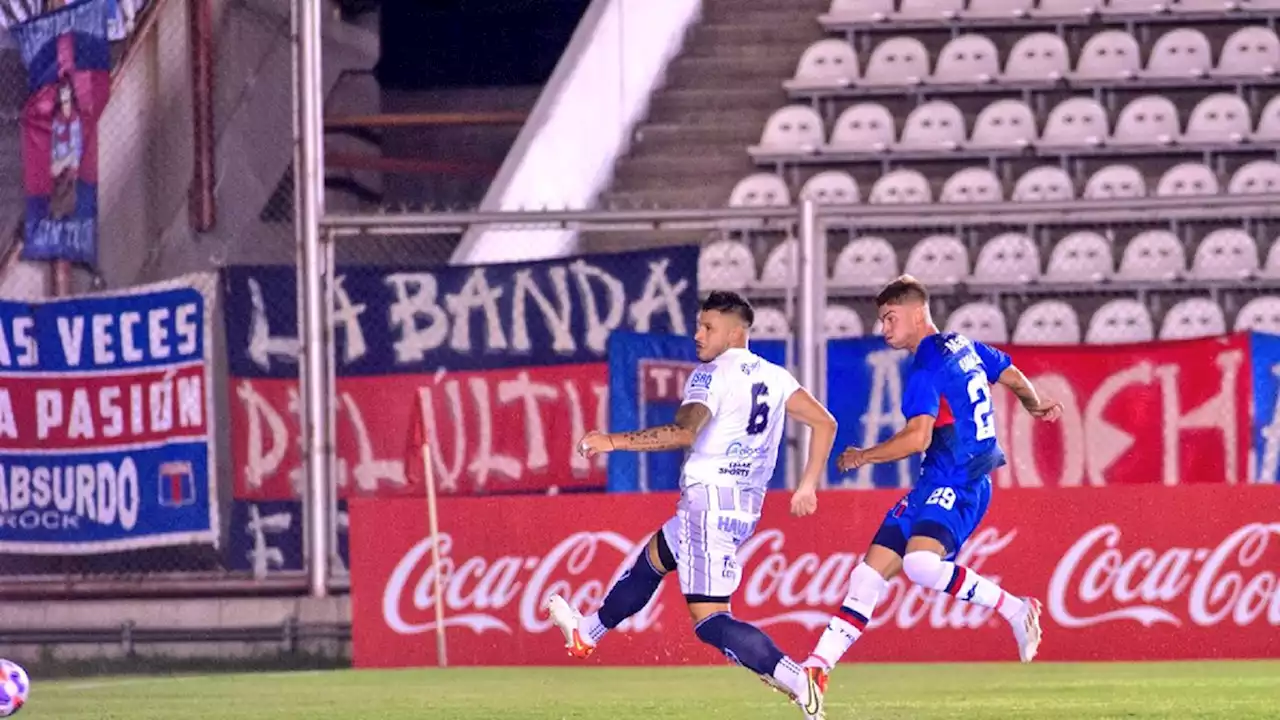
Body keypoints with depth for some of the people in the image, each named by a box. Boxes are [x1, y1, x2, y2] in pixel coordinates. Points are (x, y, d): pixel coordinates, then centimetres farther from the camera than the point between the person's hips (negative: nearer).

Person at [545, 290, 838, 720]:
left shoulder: (712, 374, -9)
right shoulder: (774, 377, 14)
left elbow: (684, 432, -25)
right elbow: (824, 422, 12)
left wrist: (613, 441, -20)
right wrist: (808, 486, 19)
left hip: (710, 499, -9)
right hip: (746, 506, 9)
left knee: (710, 620, -11)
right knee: (652, 558, 29)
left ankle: (799, 683, -22)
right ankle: (587, 633, 45)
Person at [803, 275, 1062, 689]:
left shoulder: (926, 369, -13)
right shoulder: (963, 347, 14)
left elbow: (918, 438, -22)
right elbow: (1015, 379, 26)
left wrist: (862, 457, -10)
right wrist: (1036, 407, 44)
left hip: (956, 484, -10)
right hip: (937, 484, 10)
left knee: (920, 562, -34)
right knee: (870, 572, 5)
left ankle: (1016, 610, -18)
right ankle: (816, 668, 5)